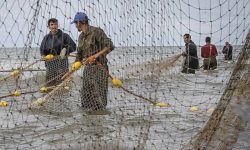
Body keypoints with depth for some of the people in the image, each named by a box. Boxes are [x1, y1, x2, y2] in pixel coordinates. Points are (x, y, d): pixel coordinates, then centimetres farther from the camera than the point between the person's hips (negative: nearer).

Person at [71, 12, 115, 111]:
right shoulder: (81, 37, 13)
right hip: (88, 68, 8)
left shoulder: (96, 31, -11)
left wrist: (96, 56, -24)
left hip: (99, 67, -8)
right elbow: (79, 55, 24)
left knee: (98, 97, -10)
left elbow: (110, 46, -18)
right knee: (85, 95, 9)